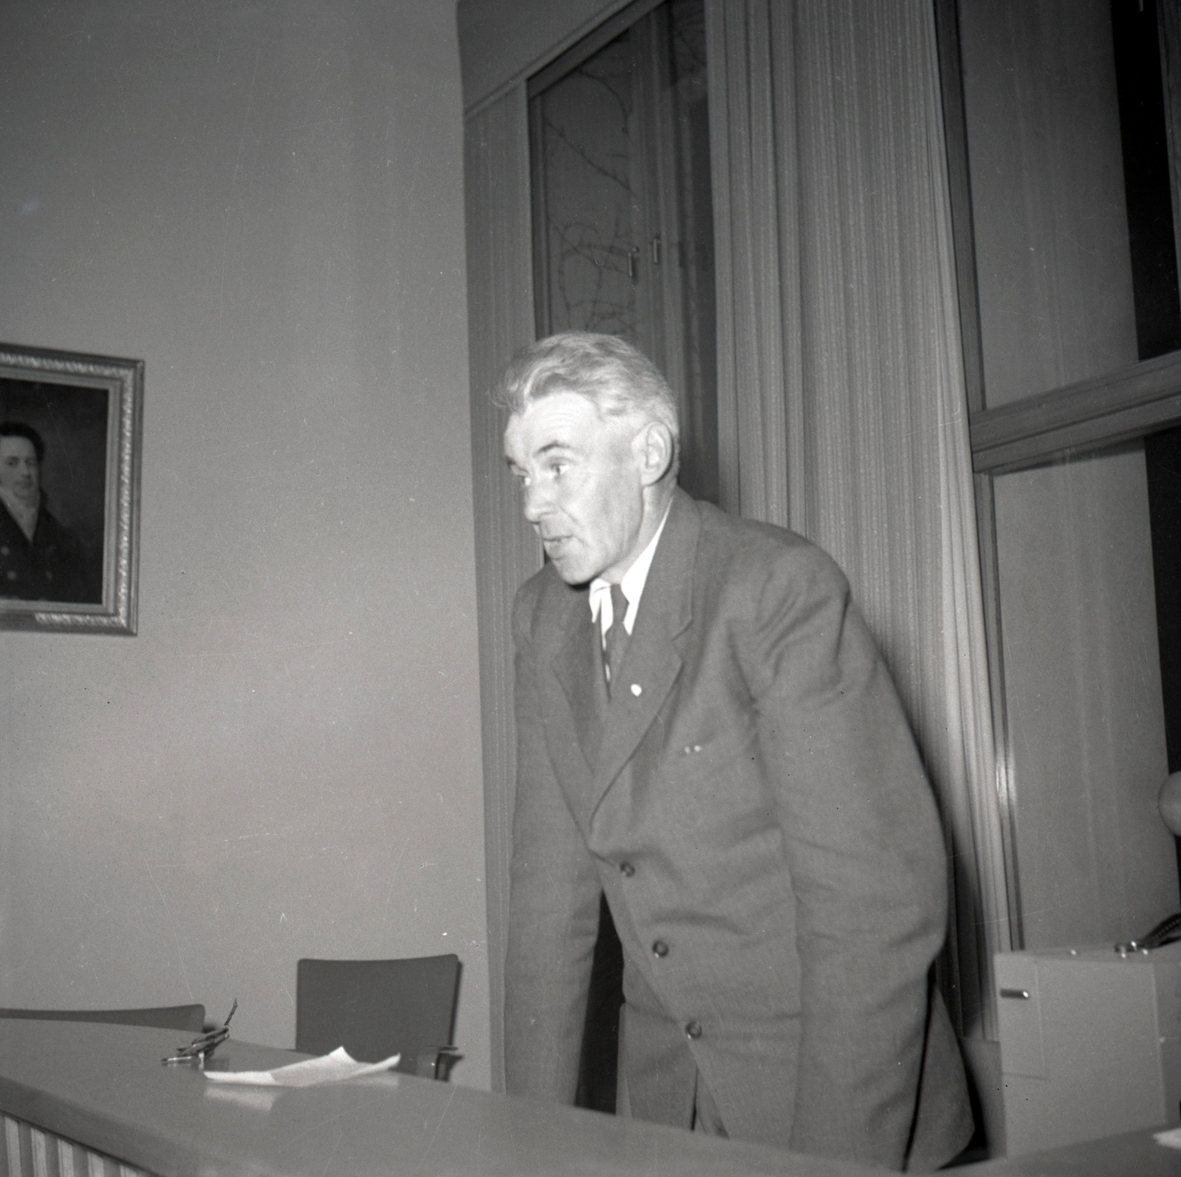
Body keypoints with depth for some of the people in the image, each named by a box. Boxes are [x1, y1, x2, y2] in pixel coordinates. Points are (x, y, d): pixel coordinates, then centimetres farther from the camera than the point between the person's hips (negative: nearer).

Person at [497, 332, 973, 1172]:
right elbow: (552, 878, 2)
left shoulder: (783, 587, -18)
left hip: (831, 1081, -5)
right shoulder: (543, 618, 2)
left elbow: (880, 895, -21)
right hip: (667, 1093, 5)